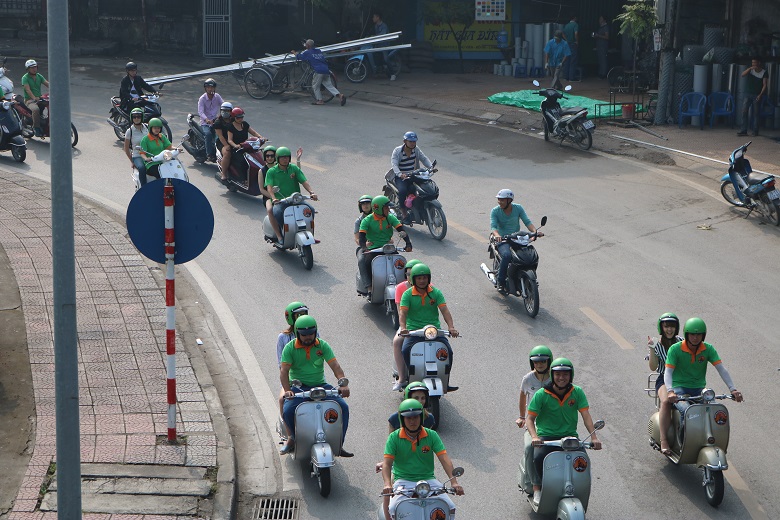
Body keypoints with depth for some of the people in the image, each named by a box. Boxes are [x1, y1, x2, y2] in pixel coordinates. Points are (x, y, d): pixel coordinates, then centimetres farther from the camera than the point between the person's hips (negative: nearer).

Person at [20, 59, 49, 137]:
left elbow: (47, 84, 2)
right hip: (29, 100, -6)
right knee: (36, 109, -37)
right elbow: (27, 89, -20)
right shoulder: (25, 77, -6)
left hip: (39, 98, 6)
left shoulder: (39, 76, 12)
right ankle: (36, 127, -24)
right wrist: (34, 98, -36)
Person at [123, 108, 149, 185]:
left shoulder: (147, 127, 6)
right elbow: (126, 148, 5)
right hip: (137, 156, -2)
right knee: (142, 168, -35)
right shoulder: (130, 131, 0)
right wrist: (131, 161, 0)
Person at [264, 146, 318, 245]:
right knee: (275, 212, -36)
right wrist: (273, 198, -30)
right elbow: (269, 187, -10)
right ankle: (279, 237, -22)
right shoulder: (271, 171, 3)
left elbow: (304, 181, 0)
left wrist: (311, 192, -20)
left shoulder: (294, 169, 9)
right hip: (280, 201, -3)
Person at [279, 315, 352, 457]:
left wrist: (343, 384, -23)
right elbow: (284, 370, -11)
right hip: (298, 387, -2)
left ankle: (338, 444, -6)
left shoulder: (322, 345, 2)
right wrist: (287, 390, -28)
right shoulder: (290, 348, -3)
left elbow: (335, 366, -6)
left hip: (320, 385, 2)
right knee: (288, 411, -30)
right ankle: (292, 438, 1)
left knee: (343, 407, -18)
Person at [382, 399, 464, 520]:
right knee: (392, 509, -29)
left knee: (450, 508, -17)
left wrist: (454, 482, -23)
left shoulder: (431, 435, 2)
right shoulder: (394, 437, -2)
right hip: (403, 481, -2)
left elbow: (444, 459, -7)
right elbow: (387, 464, -9)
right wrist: (387, 484, -29)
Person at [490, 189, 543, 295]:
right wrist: (496, 235, -39)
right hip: (503, 240, -3)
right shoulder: (495, 211, -3)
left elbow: (527, 222, -5)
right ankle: (500, 282, -20)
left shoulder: (518, 208, 3)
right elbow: (493, 226, -17)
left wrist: (535, 231, -24)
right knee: (507, 255, -35)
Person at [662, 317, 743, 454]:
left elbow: (721, 368, -8)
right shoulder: (675, 349, -8)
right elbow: (668, 371, -16)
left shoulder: (708, 349, 1)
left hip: (699, 389, 4)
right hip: (679, 387, -4)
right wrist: (670, 391, -35)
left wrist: (732, 389, -21)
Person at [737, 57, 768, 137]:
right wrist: (750, 68, -22)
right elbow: (743, 75, -10)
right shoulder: (751, 70, 5)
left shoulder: (764, 72, -2)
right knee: (744, 112, -8)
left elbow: (764, 85, -5)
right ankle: (743, 130, -9)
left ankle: (755, 131, 7)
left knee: (756, 113, 1)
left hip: (757, 95, -2)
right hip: (748, 94, 2)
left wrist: (760, 94, -16)